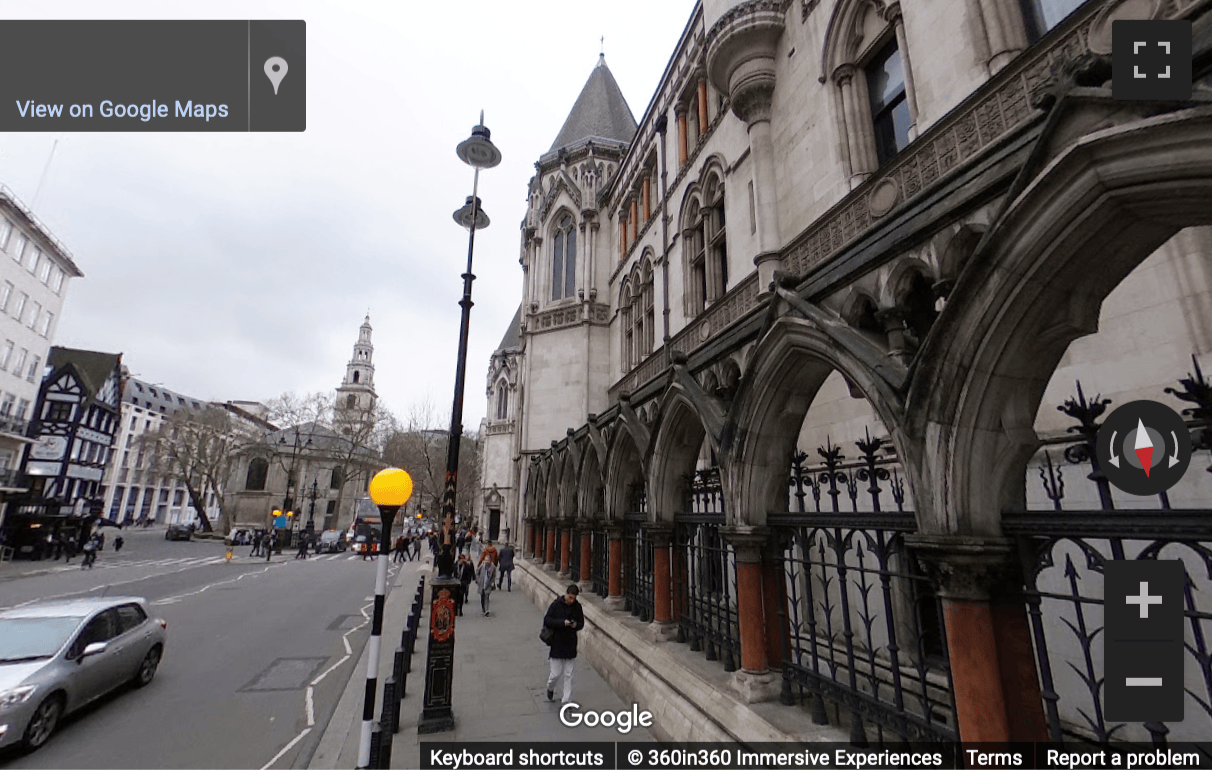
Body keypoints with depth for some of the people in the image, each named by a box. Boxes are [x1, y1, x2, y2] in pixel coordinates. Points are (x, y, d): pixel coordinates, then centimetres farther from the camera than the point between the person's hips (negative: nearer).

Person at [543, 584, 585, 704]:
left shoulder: (577, 606, -2)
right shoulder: (556, 604, -12)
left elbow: (581, 623, 6)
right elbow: (547, 620, -13)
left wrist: (576, 625, -17)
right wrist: (562, 622, -25)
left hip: (570, 644, 2)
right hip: (557, 643, -2)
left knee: (568, 675, 7)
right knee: (556, 673, 4)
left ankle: (567, 700, 20)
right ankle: (550, 687, 37)